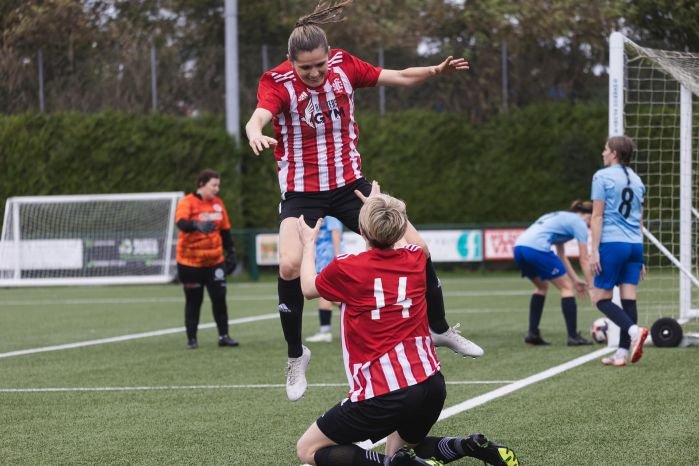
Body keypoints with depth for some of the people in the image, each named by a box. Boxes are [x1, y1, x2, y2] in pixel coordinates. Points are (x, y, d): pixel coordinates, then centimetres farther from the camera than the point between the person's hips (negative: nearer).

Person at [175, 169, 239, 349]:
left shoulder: (218, 203, 7)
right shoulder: (187, 202, -10)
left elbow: (225, 231, 15)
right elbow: (181, 222, -29)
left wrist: (231, 253, 13)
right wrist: (197, 225, -48)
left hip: (215, 260, 4)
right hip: (190, 261, -4)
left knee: (219, 298, -2)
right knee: (193, 301, 4)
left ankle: (223, 336, 6)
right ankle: (191, 339, 12)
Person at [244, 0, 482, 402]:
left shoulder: (344, 65, -5)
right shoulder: (278, 82, -16)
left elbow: (398, 77, 5)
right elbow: (259, 117, -35)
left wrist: (436, 71, -13)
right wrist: (256, 135, -59)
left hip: (349, 183, 4)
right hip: (302, 192, -3)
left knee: (417, 247, -3)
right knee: (290, 265, -27)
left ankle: (440, 329, 21)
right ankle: (296, 356, -6)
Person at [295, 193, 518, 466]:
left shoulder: (345, 268, -6)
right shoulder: (416, 259, 6)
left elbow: (308, 289, 17)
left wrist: (308, 243, 32)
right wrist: (383, 208, 48)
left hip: (382, 395, -6)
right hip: (430, 384, 6)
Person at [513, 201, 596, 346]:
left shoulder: (561, 218, 32)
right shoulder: (579, 223, 8)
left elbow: (561, 255, 35)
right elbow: (584, 260, 5)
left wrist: (575, 279, 35)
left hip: (519, 246, 9)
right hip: (536, 248, -9)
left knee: (541, 286, 28)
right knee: (567, 287, 5)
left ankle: (533, 333, 22)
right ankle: (573, 336, 2)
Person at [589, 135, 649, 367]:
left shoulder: (603, 176, -4)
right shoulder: (636, 180, 16)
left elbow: (597, 216, -8)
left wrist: (594, 250, -8)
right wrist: (639, 257, 26)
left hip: (612, 243, -6)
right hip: (635, 244, 6)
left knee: (601, 299, 0)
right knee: (628, 299, 1)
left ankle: (634, 330, -22)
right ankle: (622, 353, -2)